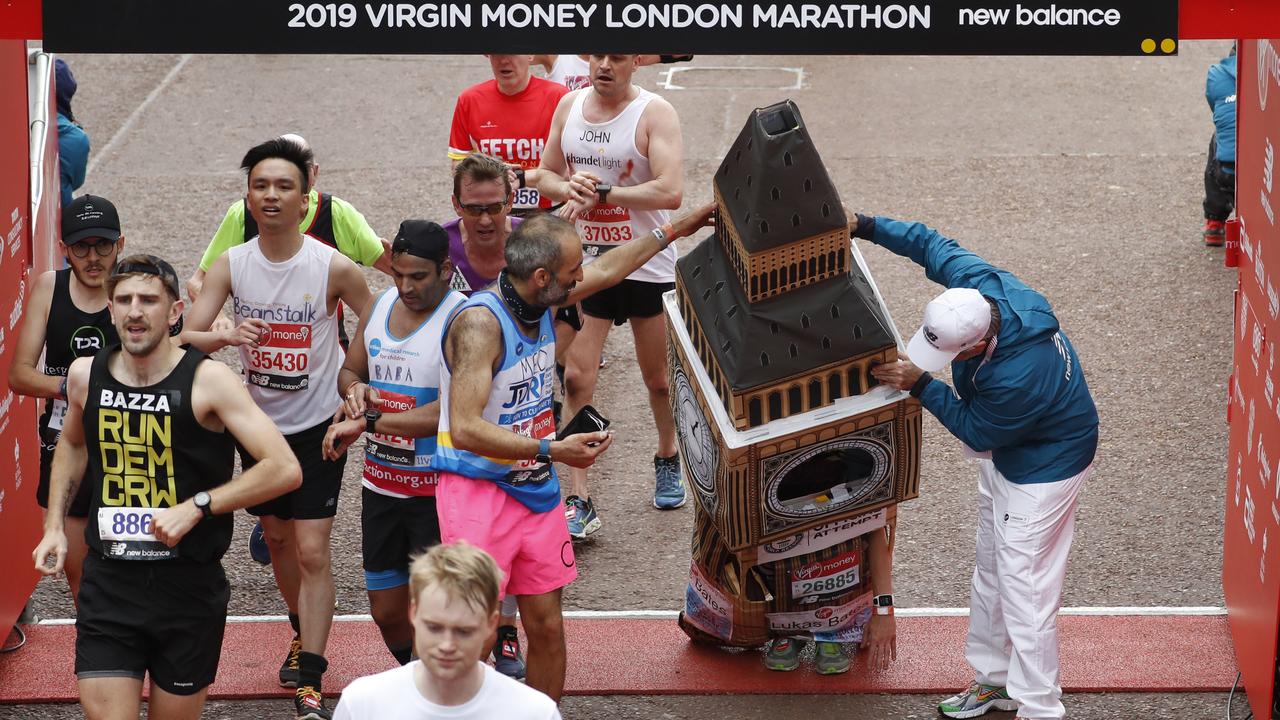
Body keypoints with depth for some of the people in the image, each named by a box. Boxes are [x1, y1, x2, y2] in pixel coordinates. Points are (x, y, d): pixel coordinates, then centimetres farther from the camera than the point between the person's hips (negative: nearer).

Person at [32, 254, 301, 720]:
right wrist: (54, 526, 16)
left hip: (189, 588, -2)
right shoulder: (86, 376, 2)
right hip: (108, 585, 2)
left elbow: (285, 470, -17)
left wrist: (197, 507, -19)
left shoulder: (207, 380, -11)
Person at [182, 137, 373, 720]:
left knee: (312, 550, -9)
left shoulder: (334, 268, -16)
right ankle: (302, 629, 45)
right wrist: (228, 335, -34)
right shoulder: (231, 266, -8)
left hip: (318, 426, -4)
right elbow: (186, 338, -14)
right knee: (277, 536, 20)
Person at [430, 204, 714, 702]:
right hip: (479, 489, -8)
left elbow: (608, 270, 23)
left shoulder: (541, 301, 2)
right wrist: (552, 450, -29)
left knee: (547, 625, 9)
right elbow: (465, 429, -30)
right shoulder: (480, 322, -23)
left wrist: (675, 230, 31)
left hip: (536, 490, 8)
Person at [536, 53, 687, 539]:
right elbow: (546, 175, 12)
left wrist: (600, 194, -22)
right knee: (576, 378, -7)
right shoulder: (569, 106, 4)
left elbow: (670, 192, -24)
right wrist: (570, 188, -12)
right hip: (585, 263, 3)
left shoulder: (654, 113, -13)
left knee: (659, 379, 12)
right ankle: (578, 502, -5)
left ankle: (668, 459, 41)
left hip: (647, 266, -3)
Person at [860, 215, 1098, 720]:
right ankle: (992, 679, 34)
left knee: (1024, 585, -7)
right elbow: (931, 245, -3)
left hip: (1044, 465, -9)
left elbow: (977, 433, -22)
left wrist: (920, 385, -20)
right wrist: (866, 227, -2)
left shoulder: (1016, 378, -42)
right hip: (1003, 454, 9)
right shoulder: (979, 283, -22)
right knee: (990, 572, 20)